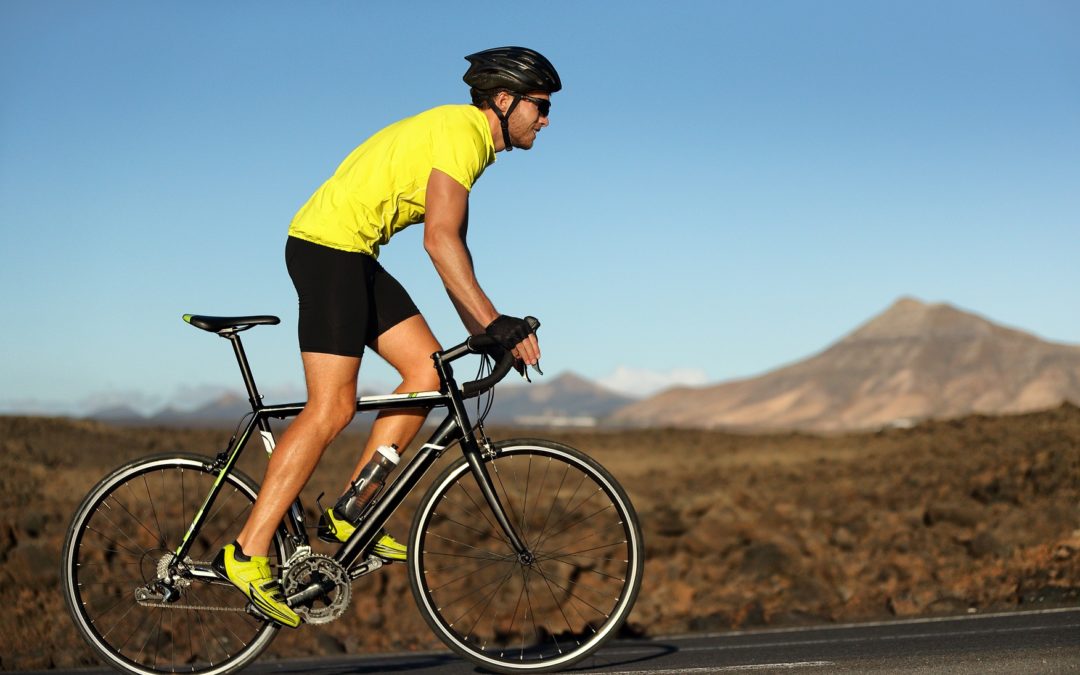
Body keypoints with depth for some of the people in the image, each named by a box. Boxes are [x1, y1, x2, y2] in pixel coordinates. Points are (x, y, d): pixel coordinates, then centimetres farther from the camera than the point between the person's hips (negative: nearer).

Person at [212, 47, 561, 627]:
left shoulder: (471, 141, 18)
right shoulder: (461, 132, -14)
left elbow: (452, 251, 20)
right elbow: (439, 240, -24)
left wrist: (482, 334, 14)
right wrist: (496, 324, -26)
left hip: (355, 257, 10)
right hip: (328, 248, -10)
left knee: (428, 367, 2)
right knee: (332, 409, -13)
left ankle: (348, 513, 4)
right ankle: (247, 553, -11)